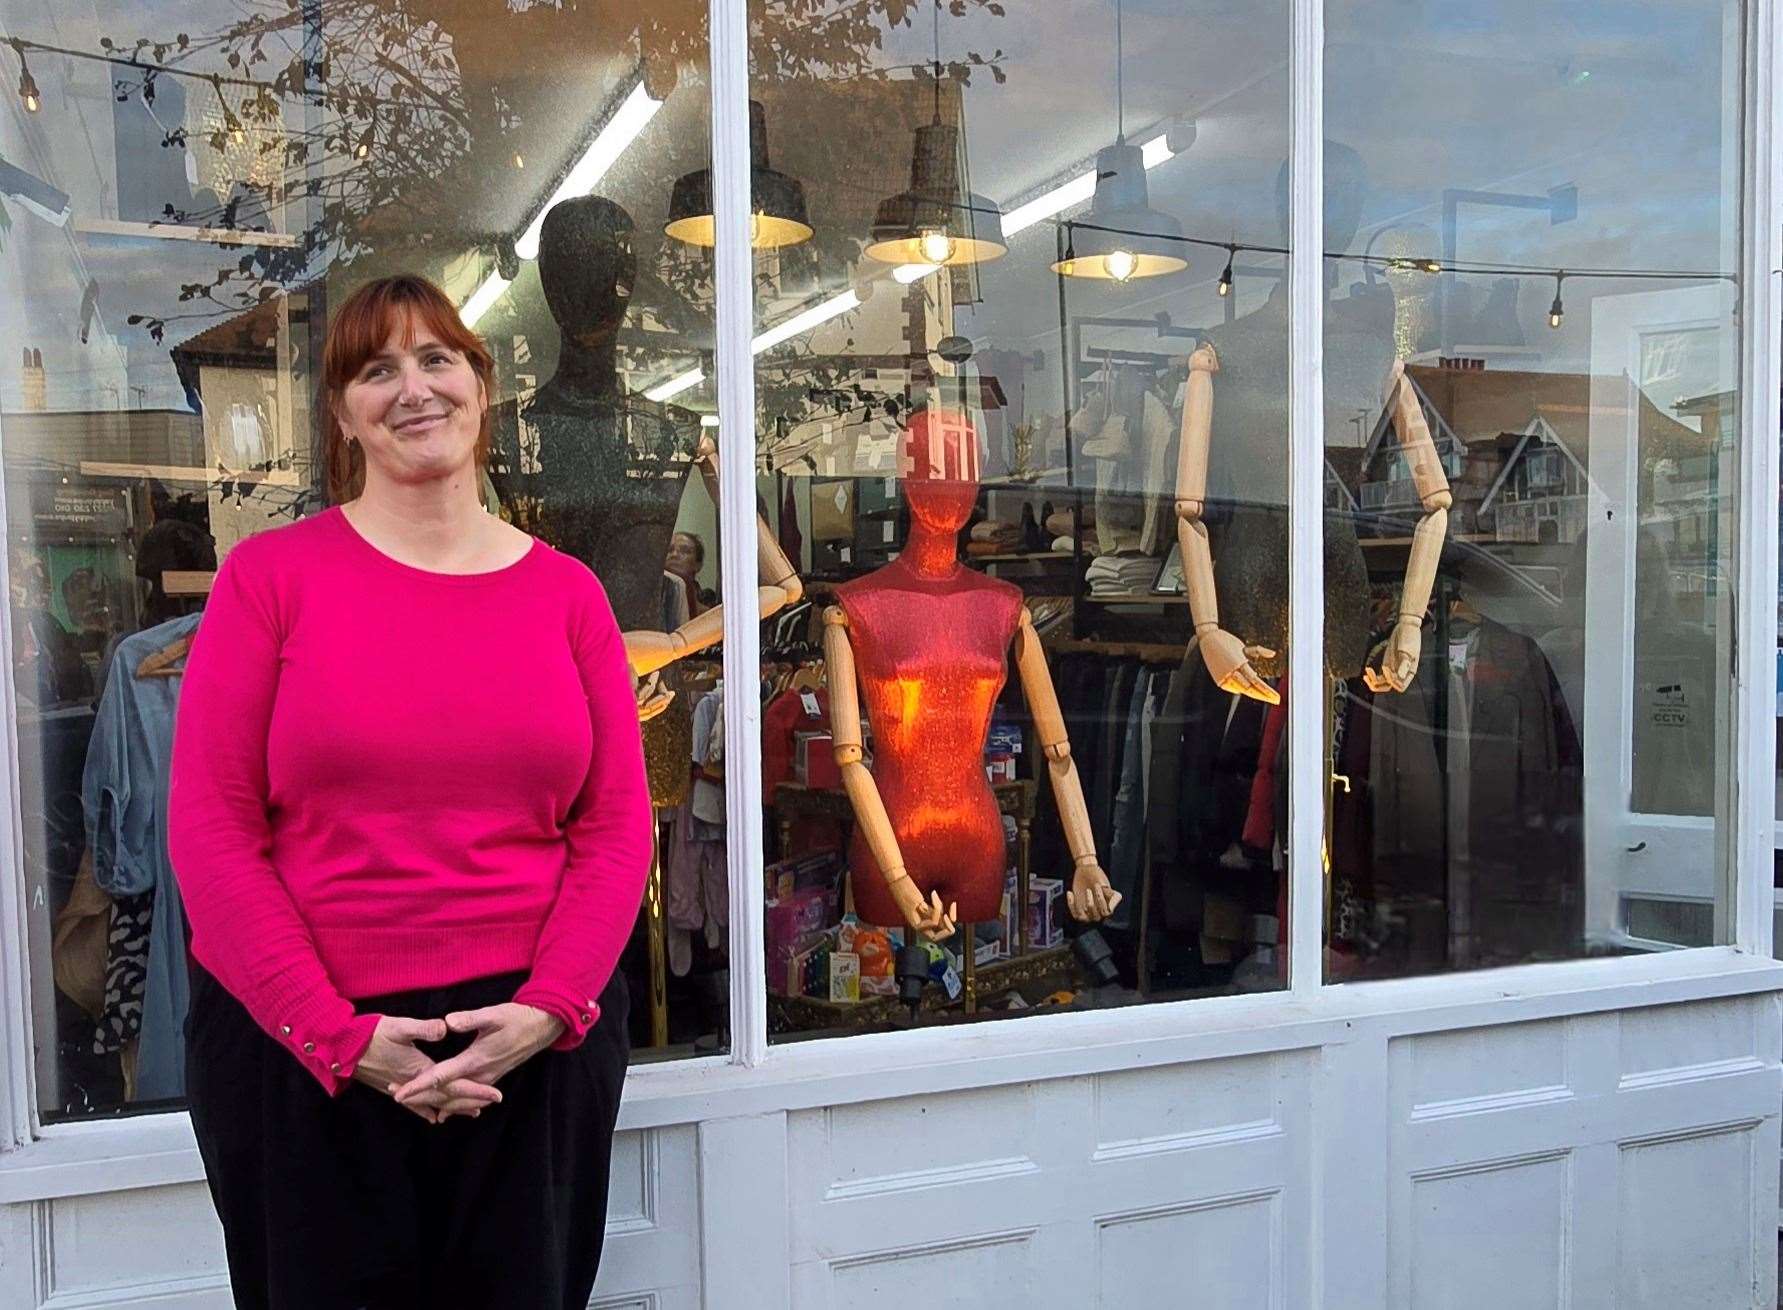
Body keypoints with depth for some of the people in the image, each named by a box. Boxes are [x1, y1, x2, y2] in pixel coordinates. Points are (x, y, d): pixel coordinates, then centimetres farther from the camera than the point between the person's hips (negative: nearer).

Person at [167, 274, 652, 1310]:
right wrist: (336, 1030, -12)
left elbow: (618, 825, 2)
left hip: (534, 1047, 2)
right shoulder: (271, 574, -1)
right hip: (299, 1052, -1)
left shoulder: (567, 591, 4)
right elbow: (209, 825, -6)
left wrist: (550, 1007, -11)